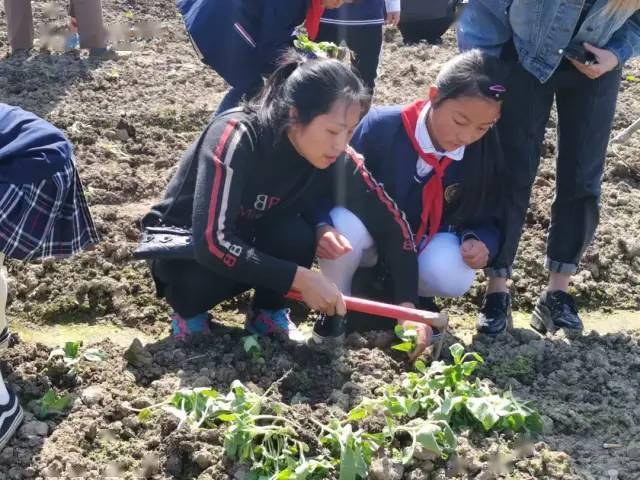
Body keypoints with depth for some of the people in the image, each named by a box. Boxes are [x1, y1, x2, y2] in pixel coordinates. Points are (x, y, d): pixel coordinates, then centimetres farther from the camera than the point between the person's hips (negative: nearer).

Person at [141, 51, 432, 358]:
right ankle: (187, 309, -1)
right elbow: (212, 243, -38)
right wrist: (301, 278, -36)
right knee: (206, 274, -36)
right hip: (182, 248, -3)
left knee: (295, 235, -27)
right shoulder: (236, 137, -33)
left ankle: (267, 312, 1)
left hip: (250, 242, 4)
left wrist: (407, 305, -21)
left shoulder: (336, 158, -19)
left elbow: (390, 222, -12)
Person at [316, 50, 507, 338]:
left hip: (426, 247, 2)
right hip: (369, 238, -2)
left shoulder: (486, 153, -17)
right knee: (345, 224, -36)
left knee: (453, 278, -31)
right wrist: (322, 228, -40)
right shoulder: (381, 126, -27)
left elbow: (488, 220, -2)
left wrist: (481, 243, -26)